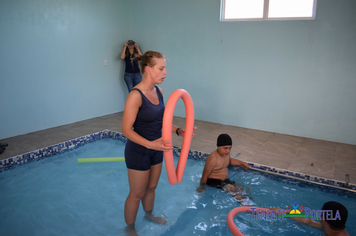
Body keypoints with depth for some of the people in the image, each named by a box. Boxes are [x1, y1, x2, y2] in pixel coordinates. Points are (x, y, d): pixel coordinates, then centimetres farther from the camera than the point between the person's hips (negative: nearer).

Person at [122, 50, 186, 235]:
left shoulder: (158, 92, 1)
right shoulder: (135, 95, -24)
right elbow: (126, 130, -24)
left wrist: (178, 131, -3)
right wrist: (149, 144, -34)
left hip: (156, 149, 7)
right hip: (138, 152, -7)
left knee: (151, 187, 26)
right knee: (137, 194, 12)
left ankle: (149, 214, 53)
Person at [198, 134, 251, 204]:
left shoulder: (226, 153, 0)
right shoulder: (213, 159, -27)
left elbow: (230, 160, 27)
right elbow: (205, 175, -19)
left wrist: (241, 163, 15)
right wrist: (201, 187, -8)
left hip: (225, 180, 10)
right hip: (213, 181, -10)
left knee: (242, 188, 2)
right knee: (231, 188, -27)